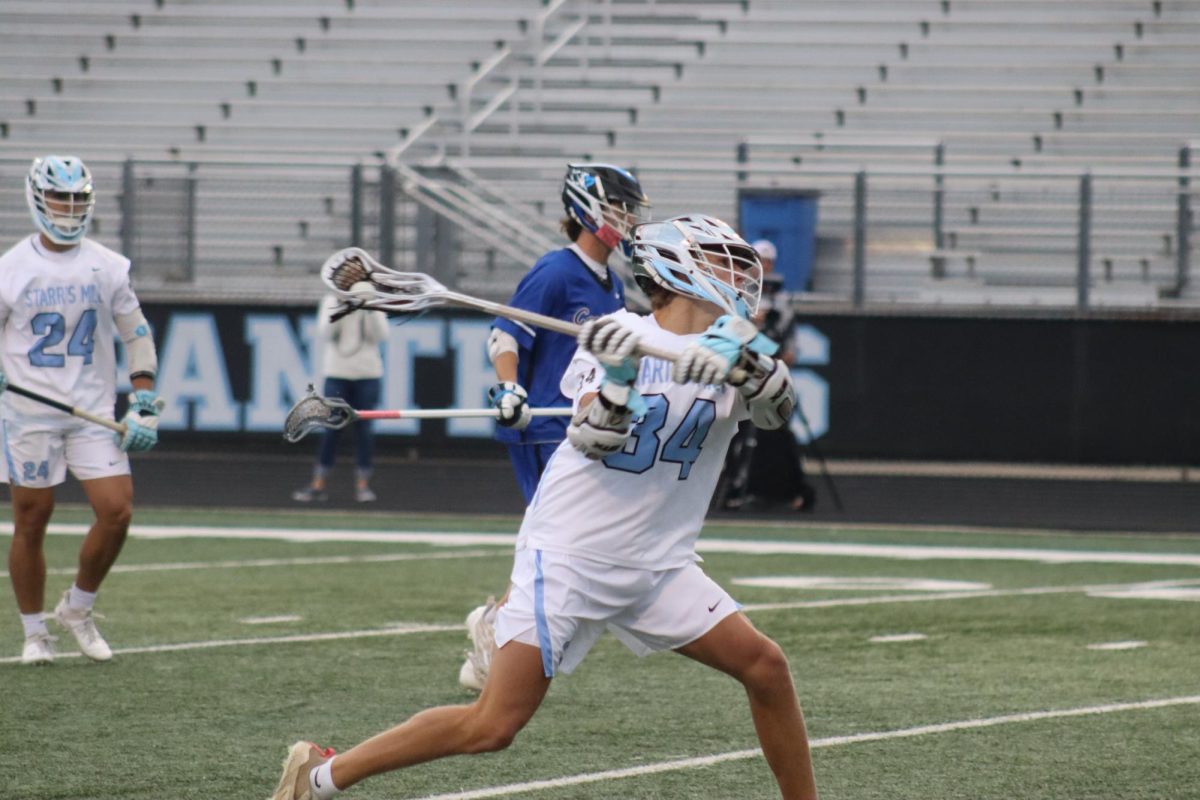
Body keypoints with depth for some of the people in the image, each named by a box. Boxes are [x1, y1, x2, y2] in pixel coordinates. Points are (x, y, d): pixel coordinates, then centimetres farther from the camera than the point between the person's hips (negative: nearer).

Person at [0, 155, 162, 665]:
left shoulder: (107, 267, 4)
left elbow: (137, 334, 9)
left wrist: (145, 404, 2)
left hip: (94, 411, 2)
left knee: (117, 512, -10)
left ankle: (77, 609, 12)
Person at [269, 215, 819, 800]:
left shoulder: (728, 350, 3)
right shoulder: (618, 337, -4)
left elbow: (778, 411, -17)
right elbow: (593, 440, -15)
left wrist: (746, 359, -35)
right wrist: (619, 375, -31)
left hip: (656, 569, 5)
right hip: (568, 556, -5)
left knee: (766, 668, -7)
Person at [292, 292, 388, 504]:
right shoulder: (331, 301, 4)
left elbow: (380, 335, -9)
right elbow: (325, 334, -8)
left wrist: (371, 310, -19)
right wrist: (339, 307, -17)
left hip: (367, 374, 0)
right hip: (337, 373, 0)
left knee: (364, 429, 2)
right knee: (330, 428, -1)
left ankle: (363, 484, 8)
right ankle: (319, 484, 3)